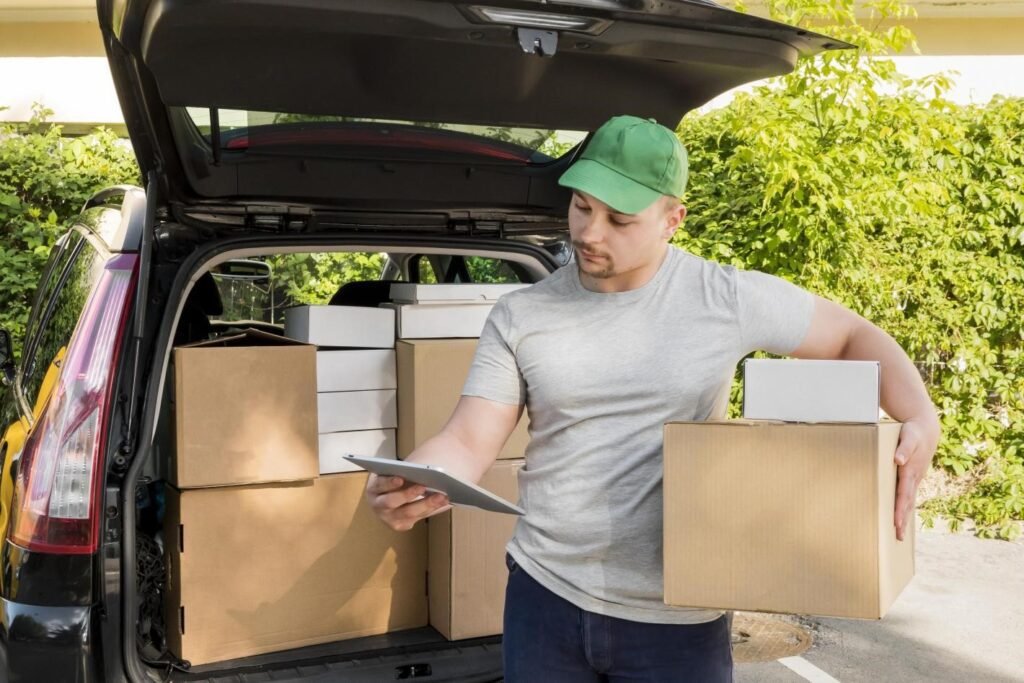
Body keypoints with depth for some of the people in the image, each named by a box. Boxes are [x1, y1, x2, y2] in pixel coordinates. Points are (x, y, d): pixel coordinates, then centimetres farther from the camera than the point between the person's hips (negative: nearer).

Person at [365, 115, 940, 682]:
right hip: (544, 597, 2)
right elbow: (468, 443, -6)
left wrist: (921, 419, -13)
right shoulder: (520, 317, -2)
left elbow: (855, 336, 4)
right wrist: (407, 487, -26)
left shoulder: (728, 299, -7)